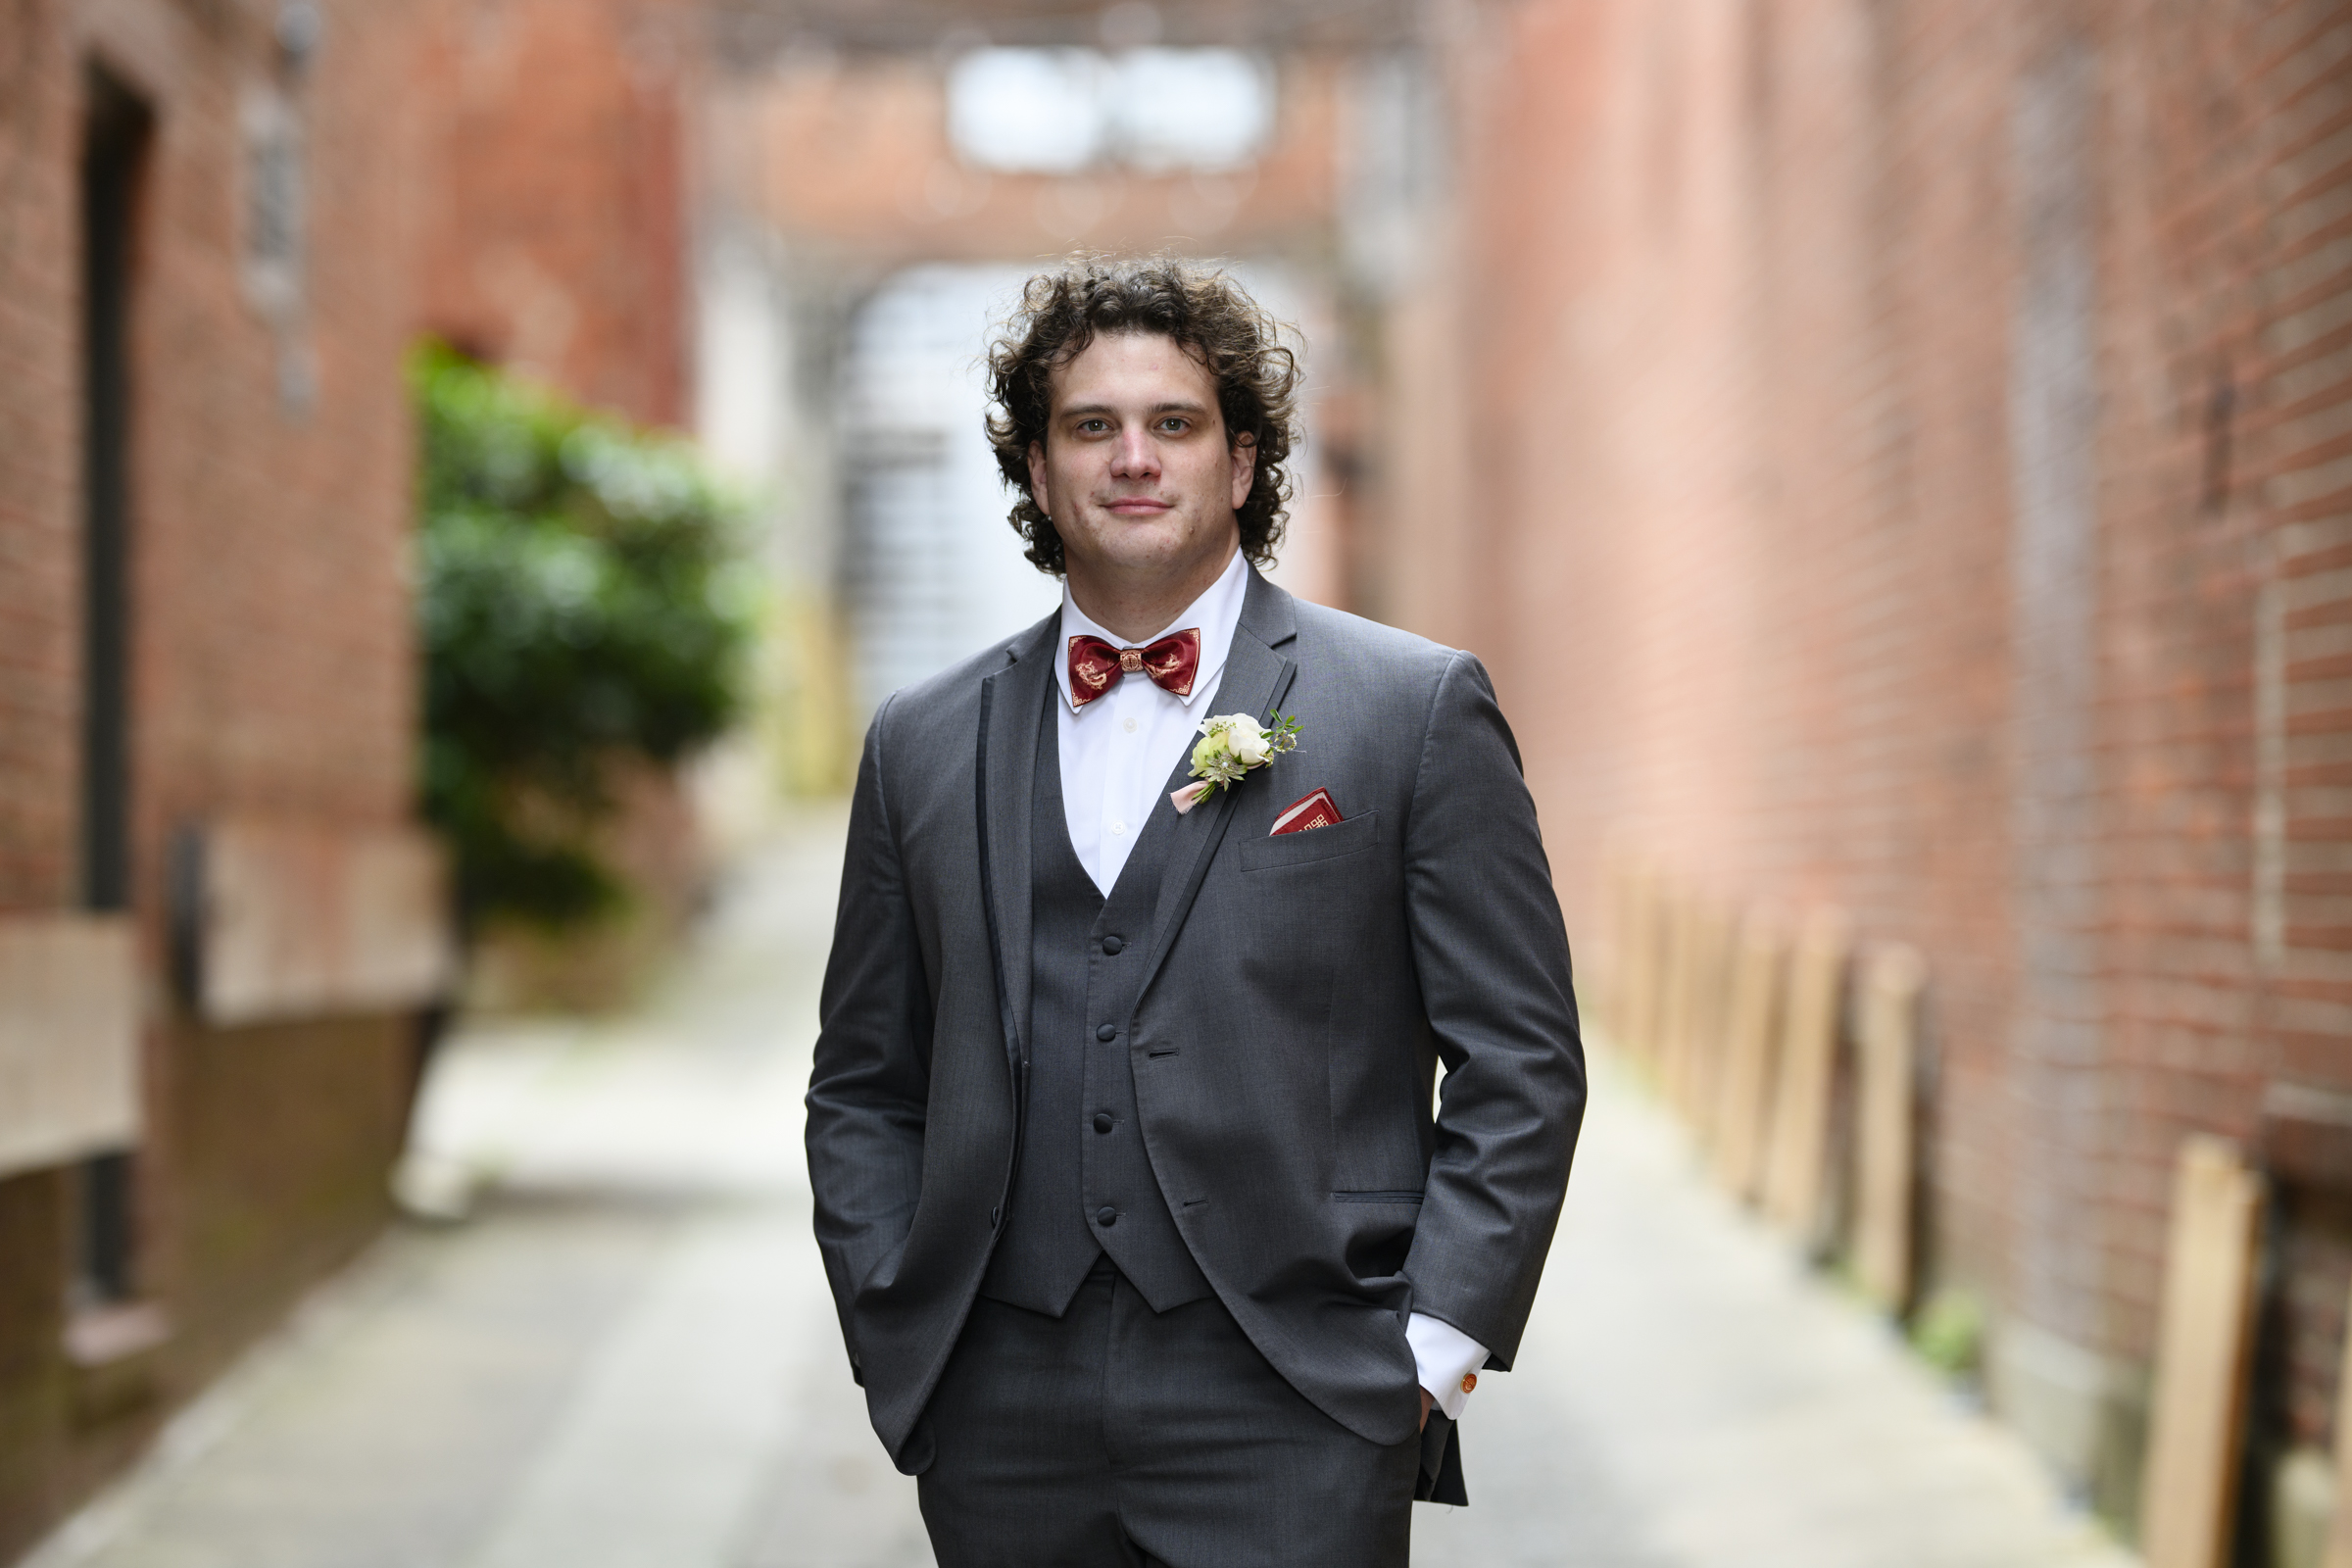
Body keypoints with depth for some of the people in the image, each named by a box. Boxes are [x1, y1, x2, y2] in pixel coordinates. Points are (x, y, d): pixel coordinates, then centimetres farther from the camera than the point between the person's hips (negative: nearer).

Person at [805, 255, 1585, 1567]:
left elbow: (1520, 1063, 1)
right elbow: (863, 1089, 16)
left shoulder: (1419, 709, 3)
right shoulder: (925, 745, 13)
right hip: (1005, 1428, 3)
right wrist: (893, 1340, 5)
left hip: (1289, 1417, -3)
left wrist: (1437, 1345, -6)